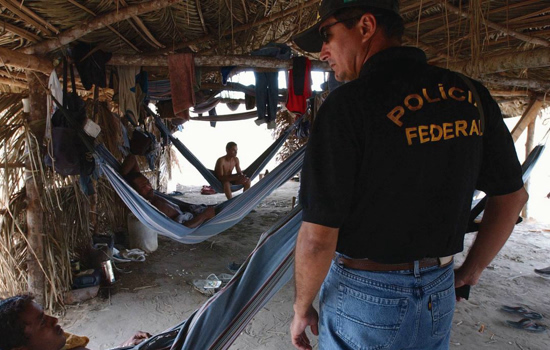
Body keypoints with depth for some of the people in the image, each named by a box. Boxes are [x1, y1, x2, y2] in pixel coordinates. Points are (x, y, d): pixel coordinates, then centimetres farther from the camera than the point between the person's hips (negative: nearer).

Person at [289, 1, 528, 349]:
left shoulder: (348, 105, -22)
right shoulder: (470, 94, -2)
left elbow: (318, 238, -22)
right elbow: (512, 195, 7)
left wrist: (302, 308, -4)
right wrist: (470, 272, 17)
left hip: (363, 296, -5)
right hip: (439, 296, 6)